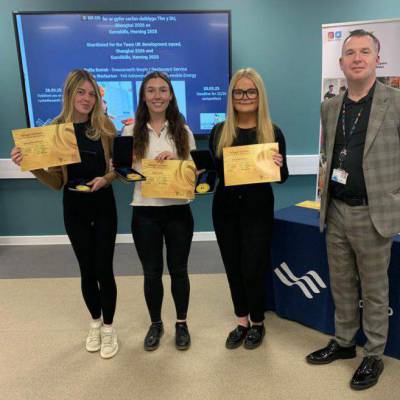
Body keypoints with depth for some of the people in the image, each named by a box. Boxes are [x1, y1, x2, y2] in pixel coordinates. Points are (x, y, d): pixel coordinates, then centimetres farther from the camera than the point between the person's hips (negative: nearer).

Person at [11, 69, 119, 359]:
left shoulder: (105, 126, -6)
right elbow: (56, 181, -3)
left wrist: (105, 179, -18)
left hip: (103, 205, -1)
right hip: (74, 208, 1)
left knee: (103, 269, 2)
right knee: (87, 269, 12)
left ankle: (108, 327, 24)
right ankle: (95, 323, 35)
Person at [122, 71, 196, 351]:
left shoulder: (183, 131, 4)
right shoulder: (132, 131, 2)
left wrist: (175, 160, -14)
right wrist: (133, 173, -19)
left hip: (178, 209, 0)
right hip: (145, 211, 0)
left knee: (178, 269, 10)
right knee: (152, 272, 11)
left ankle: (181, 323, 31)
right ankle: (156, 324, 33)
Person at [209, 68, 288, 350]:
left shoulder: (273, 132, -4)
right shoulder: (219, 132, 3)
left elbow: (282, 177, -1)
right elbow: (212, 171, 6)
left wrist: (279, 166, -22)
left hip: (258, 210, -3)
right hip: (225, 209, 3)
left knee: (253, 269, 4)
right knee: (233, 268, 13)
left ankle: (258, 323, 29)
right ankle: (242, 321, 32)